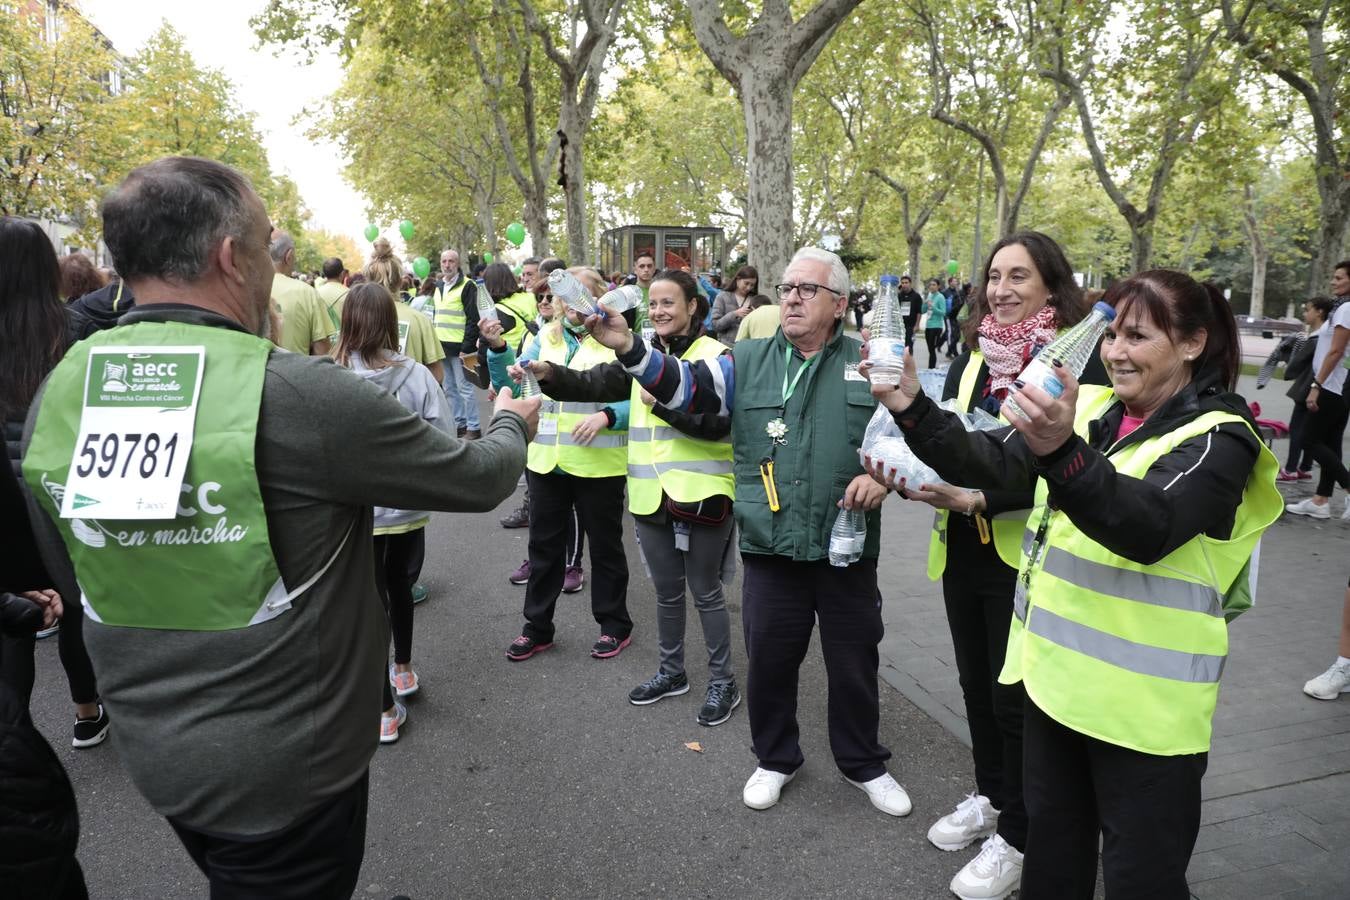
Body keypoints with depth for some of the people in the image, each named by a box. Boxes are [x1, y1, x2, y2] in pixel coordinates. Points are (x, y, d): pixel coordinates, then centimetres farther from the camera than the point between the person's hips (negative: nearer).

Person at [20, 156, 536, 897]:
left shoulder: (57, 395, -7)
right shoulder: (299, 395, -26)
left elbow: (71, 578, 7)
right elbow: (479, 479, -13)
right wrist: (512, 424, 8)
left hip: (152, 751, 6)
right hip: (287, 764, -6)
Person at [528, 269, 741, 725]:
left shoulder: (717, 357, -8)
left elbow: (720, 422, -19)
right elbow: (593, 384, -2)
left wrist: (663, 401, -25)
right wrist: (551, 375, -19)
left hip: (701, 495, -5)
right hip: (650, 496, 5)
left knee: (705, 593, 7)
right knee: (667, 592, 19)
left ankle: (723, 682, 24)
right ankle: (672, 671, 37)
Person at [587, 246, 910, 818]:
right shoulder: (748, 362, 3)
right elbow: (684, 385, -10)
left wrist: (882, 474, -11)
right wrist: (629, 349, -25)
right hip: (771, 549, 0)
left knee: (853, 663, 14)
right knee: (768, 661, 13)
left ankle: (864, 764, 39)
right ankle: (776, 759, 38)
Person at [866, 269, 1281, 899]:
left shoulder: (1218, 438, -13)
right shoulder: (1091, 409, 6)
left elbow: (1146, 524, -32)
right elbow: (990, 463, -3)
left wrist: (1062, 452, -49)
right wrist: (913, 410, -18)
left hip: (1144, 705, -5)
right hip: (1056, 677, 6)